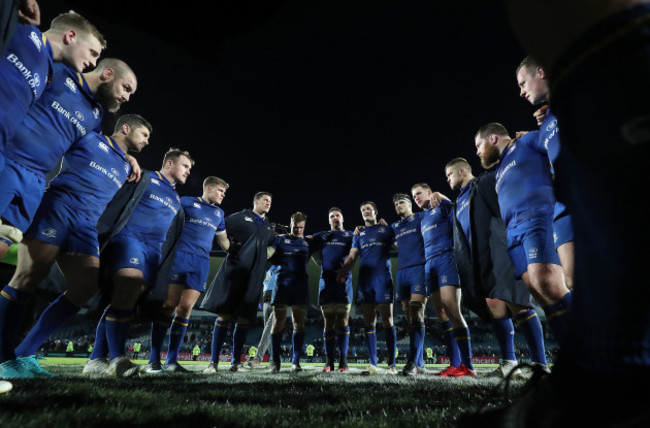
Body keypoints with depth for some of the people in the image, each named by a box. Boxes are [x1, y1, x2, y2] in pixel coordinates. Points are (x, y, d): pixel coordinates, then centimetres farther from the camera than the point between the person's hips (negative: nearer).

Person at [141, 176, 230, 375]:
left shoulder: (219, 213, 21)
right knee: (169, 303, -9)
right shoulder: (187, 202, 6)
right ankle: (154, 359, 1)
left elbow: (224, 241, 29)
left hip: (201, 262, 4)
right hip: (181, 255, -4)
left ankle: (172, 360, 7)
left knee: (185, 307, 0)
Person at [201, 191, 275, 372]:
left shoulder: (269, 227, 21)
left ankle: (236, 362, 11)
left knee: (244, 318, 2)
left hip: (254, 276, 4)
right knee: (224, 315, -4)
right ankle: (213, 362, 4)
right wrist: (230, 248, -4)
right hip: (234, 269, -4)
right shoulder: (240, 217, 7)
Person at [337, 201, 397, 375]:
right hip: (364, 279, 3)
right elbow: (352, 256, 11)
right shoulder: (358, 234, 20)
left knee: (387, 321, -3)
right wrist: (344, 269, -7)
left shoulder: (386, 230, 13)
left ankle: (391, 364, 4)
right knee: (369, 322, 3)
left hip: (383, 277, -3)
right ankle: (372, 364, 8)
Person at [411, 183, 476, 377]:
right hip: (429, 264, 7)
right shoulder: (423, 219, 28)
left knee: (451, 309, -17)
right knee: (442, 313, 0)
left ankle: (467, 365, -15)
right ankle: (456, 363, 2)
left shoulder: (444, 206, 9)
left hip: (446, 258, -7)